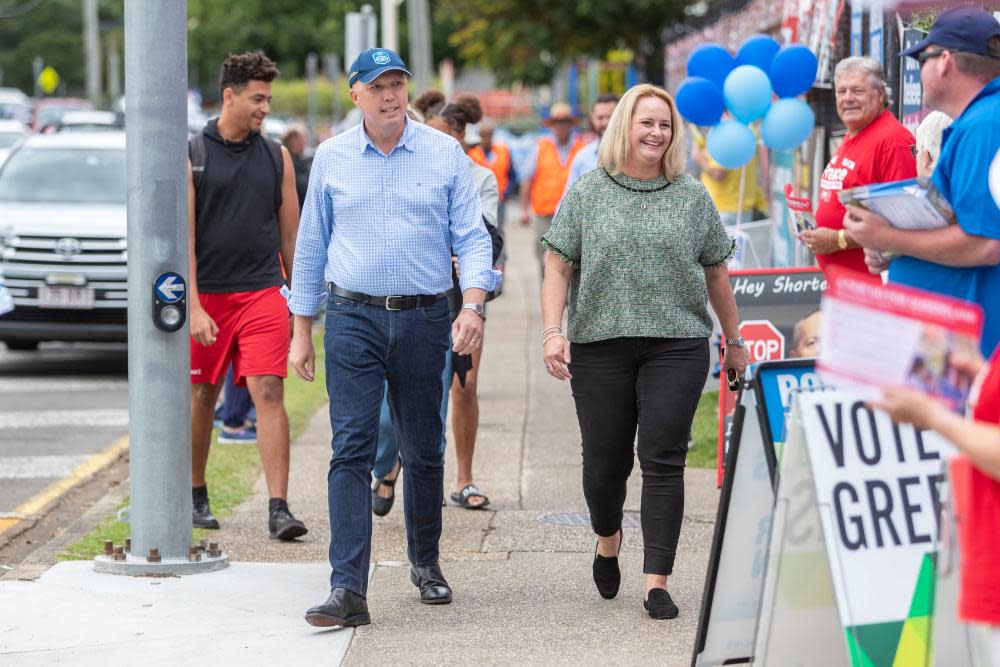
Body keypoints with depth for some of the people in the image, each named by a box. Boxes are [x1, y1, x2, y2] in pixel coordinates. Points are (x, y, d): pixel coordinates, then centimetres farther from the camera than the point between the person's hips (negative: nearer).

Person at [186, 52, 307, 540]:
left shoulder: (276, 157, 8)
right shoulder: (192, 155, -1)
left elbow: (290, 235, 12)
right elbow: (183, 238, -5)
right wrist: (193, 307, -13)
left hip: (263, 293, 1)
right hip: (206, 294, -1)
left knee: (269, 393, -10)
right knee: (202, 397, 9)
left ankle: (279, 509, -13)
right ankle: (196, 496, 28)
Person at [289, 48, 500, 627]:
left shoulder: (446, 154, 2)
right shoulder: (331, 157, 6)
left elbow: (472, 238, 1)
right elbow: (311, 246, 11)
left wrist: (473, 306, -14)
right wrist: (302, 331, 10)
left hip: (424, 319, 0)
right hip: (354, 319, 0)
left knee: (424, 450, 11)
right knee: (351, 450, -10)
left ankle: (425, 562, 32)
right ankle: (348, 590, -14)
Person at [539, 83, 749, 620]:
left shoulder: (692, 197, 9)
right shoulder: (588, 193, 6)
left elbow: (716, 274, 14)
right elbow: (557, 267, 3)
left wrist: (734, 341, 17)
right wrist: (553, 332, -9)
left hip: (676, 345, 0)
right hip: (600, 344, 0)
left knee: (663, 460, -6)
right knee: (605, 458, 5)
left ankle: (657, 583, -4)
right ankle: (607, 539, 36)